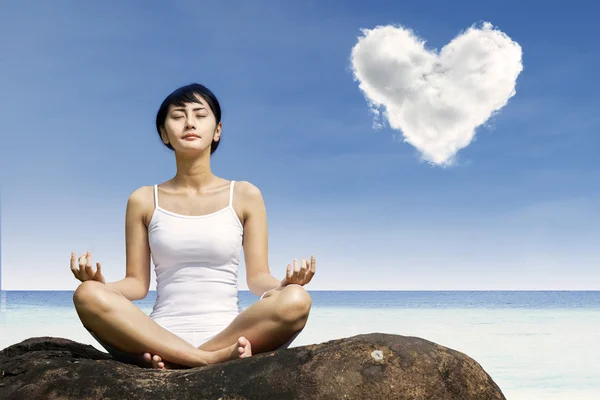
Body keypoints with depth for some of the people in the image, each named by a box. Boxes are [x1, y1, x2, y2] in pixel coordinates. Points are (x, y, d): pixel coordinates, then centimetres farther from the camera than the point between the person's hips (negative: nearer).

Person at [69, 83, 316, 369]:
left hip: (229, 333, 0)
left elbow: (257, 278, 7)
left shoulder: (245, 196, 9)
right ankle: (213, 359, -30)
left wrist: (284, 284, -16)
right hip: (160, 336, 0)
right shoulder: (144, 201, 11)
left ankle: (171, 362, -26)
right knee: (88, 295, -28)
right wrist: (100, 282, -13)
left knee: (296, 300, -30)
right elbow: (137, 284, 8)